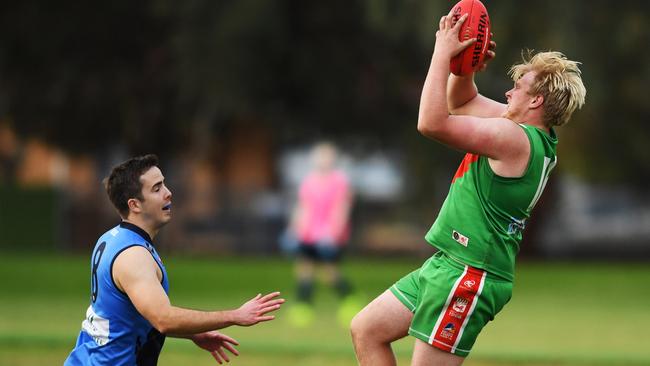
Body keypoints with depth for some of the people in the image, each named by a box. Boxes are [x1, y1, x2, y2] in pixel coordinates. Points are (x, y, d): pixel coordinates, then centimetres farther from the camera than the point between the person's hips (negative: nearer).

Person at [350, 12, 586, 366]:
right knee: (366, 330, 12)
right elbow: (460, 102, 23)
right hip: (446, 264, 10)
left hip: (467, 273, -10)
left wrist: (443, 54, -17)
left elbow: (432, 123, -26)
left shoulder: (516, 139, -20)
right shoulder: (534, 135, 10)